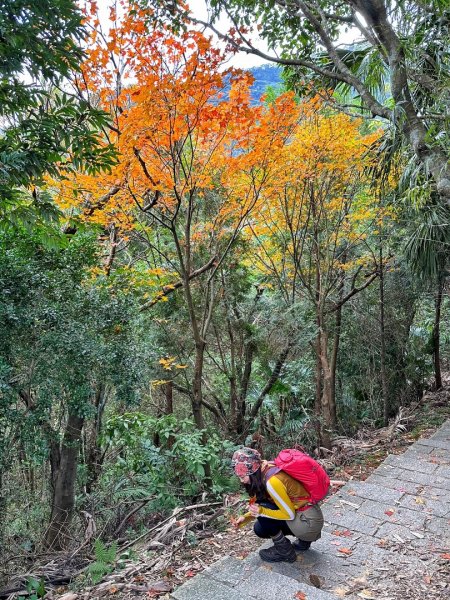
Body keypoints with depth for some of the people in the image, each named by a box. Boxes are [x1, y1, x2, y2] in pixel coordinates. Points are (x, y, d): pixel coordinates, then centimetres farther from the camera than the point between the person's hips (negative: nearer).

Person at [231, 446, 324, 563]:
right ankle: (304, 540, 17)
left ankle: (285, 552, 2)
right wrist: (246, 517, 7)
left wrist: (261, 511, -21)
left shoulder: (272, 481, -27)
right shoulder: (266, 471, -1)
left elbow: (290, 514, -19)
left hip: (309, 523, -8)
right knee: (260, 528, 8)